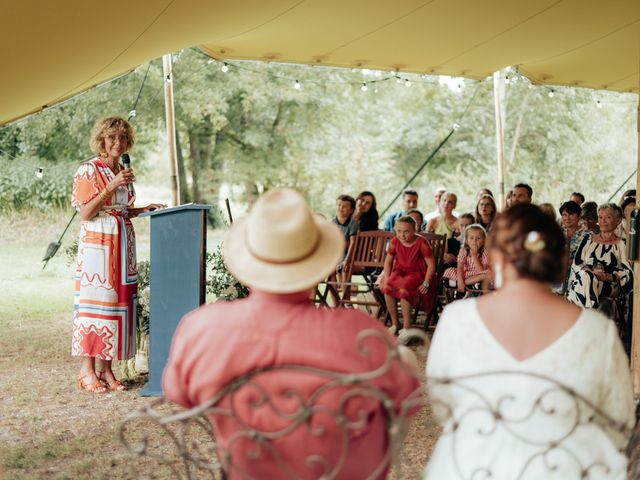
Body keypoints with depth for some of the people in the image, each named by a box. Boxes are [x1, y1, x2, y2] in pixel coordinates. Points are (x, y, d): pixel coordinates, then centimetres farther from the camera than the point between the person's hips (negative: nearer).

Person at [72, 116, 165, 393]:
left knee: (117, 302, 4)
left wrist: (145, 209, 8)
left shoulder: (121, 171, 15)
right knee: (95, 302, -7)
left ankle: (105, 369, 10)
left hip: (122, 242, 7)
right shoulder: (89, 170, -6)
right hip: (97, 243, -7)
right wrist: (111, 186, -21)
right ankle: (88, 372, -1)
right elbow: (85, 214, -13)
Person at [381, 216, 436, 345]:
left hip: (417, 273, -5)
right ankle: (395, 324, -10)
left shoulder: (421, 243, -14)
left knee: (403, 289, -36)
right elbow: (388, 261, 11)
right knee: (387, 287, -28)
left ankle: (406, 329, -24)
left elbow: (431, 264, -11)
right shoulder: (395, 242, -1)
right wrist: (387, 279, -2)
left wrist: (426, 283, -19)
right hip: (400, 271, 5)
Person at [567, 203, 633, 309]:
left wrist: (609, 277, -17)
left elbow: (628, 272, 1)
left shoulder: (621, 245, 11)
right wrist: (592, 272, -12)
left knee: (587, 279, -34)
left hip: (609, 286, -2)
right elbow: (576, 263, 9)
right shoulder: (588, 240, 20)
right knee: (584, 276, -34)